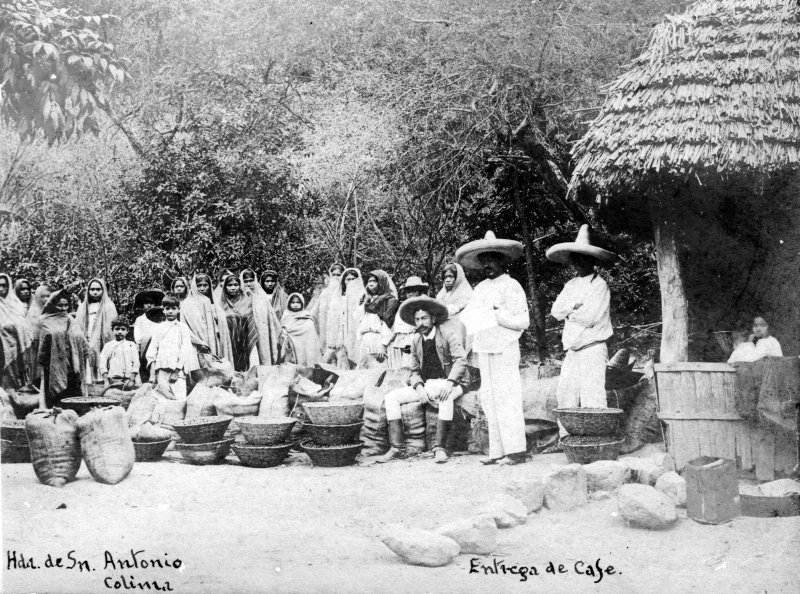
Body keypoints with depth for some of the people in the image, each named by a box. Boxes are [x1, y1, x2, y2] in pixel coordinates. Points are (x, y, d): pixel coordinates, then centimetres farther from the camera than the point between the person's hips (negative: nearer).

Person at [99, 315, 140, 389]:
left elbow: (135, 363, 7)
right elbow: (102, 365, 6)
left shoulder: (131, 345, 15)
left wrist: (132, 380, -6)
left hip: (130, 379, 1)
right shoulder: (108, 346, 13)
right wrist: (106, 381, -7)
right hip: (114, 380, -1)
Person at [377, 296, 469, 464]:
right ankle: (397, 448, -14)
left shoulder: (447, 335, -6)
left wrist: (449, 383, -32)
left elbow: (461, 360, -17)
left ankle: (440, 448, -34)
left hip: (451, 384, -5)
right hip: (426, 386, 6)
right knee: (391, 398, -10)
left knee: (446, 396, -41)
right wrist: (419, 387, -11)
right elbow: (415, 371, 12)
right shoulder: (416, 341, 9)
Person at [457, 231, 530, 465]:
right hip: (483, 350, 7)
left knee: (507, 400, -8)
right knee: (489, 401, 8)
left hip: (504, 349, -7)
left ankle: (516, 451, -3)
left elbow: (523, 321, -10)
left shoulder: (511, 286, -4)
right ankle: (497, 451, 14)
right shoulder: (480, 288, 17)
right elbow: (467, 316, 20)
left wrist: (496, 315, -17)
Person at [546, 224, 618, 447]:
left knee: (591, 397, -9)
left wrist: (567, 311, -2)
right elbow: (556, 310, 5)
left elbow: (590, 317, -17)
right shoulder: (571, 285, 15)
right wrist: (575, 308, -11)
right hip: (572, 349, 7)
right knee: (565, 393, 8)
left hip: (592, 348, -7)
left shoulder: (599, 285, -7)